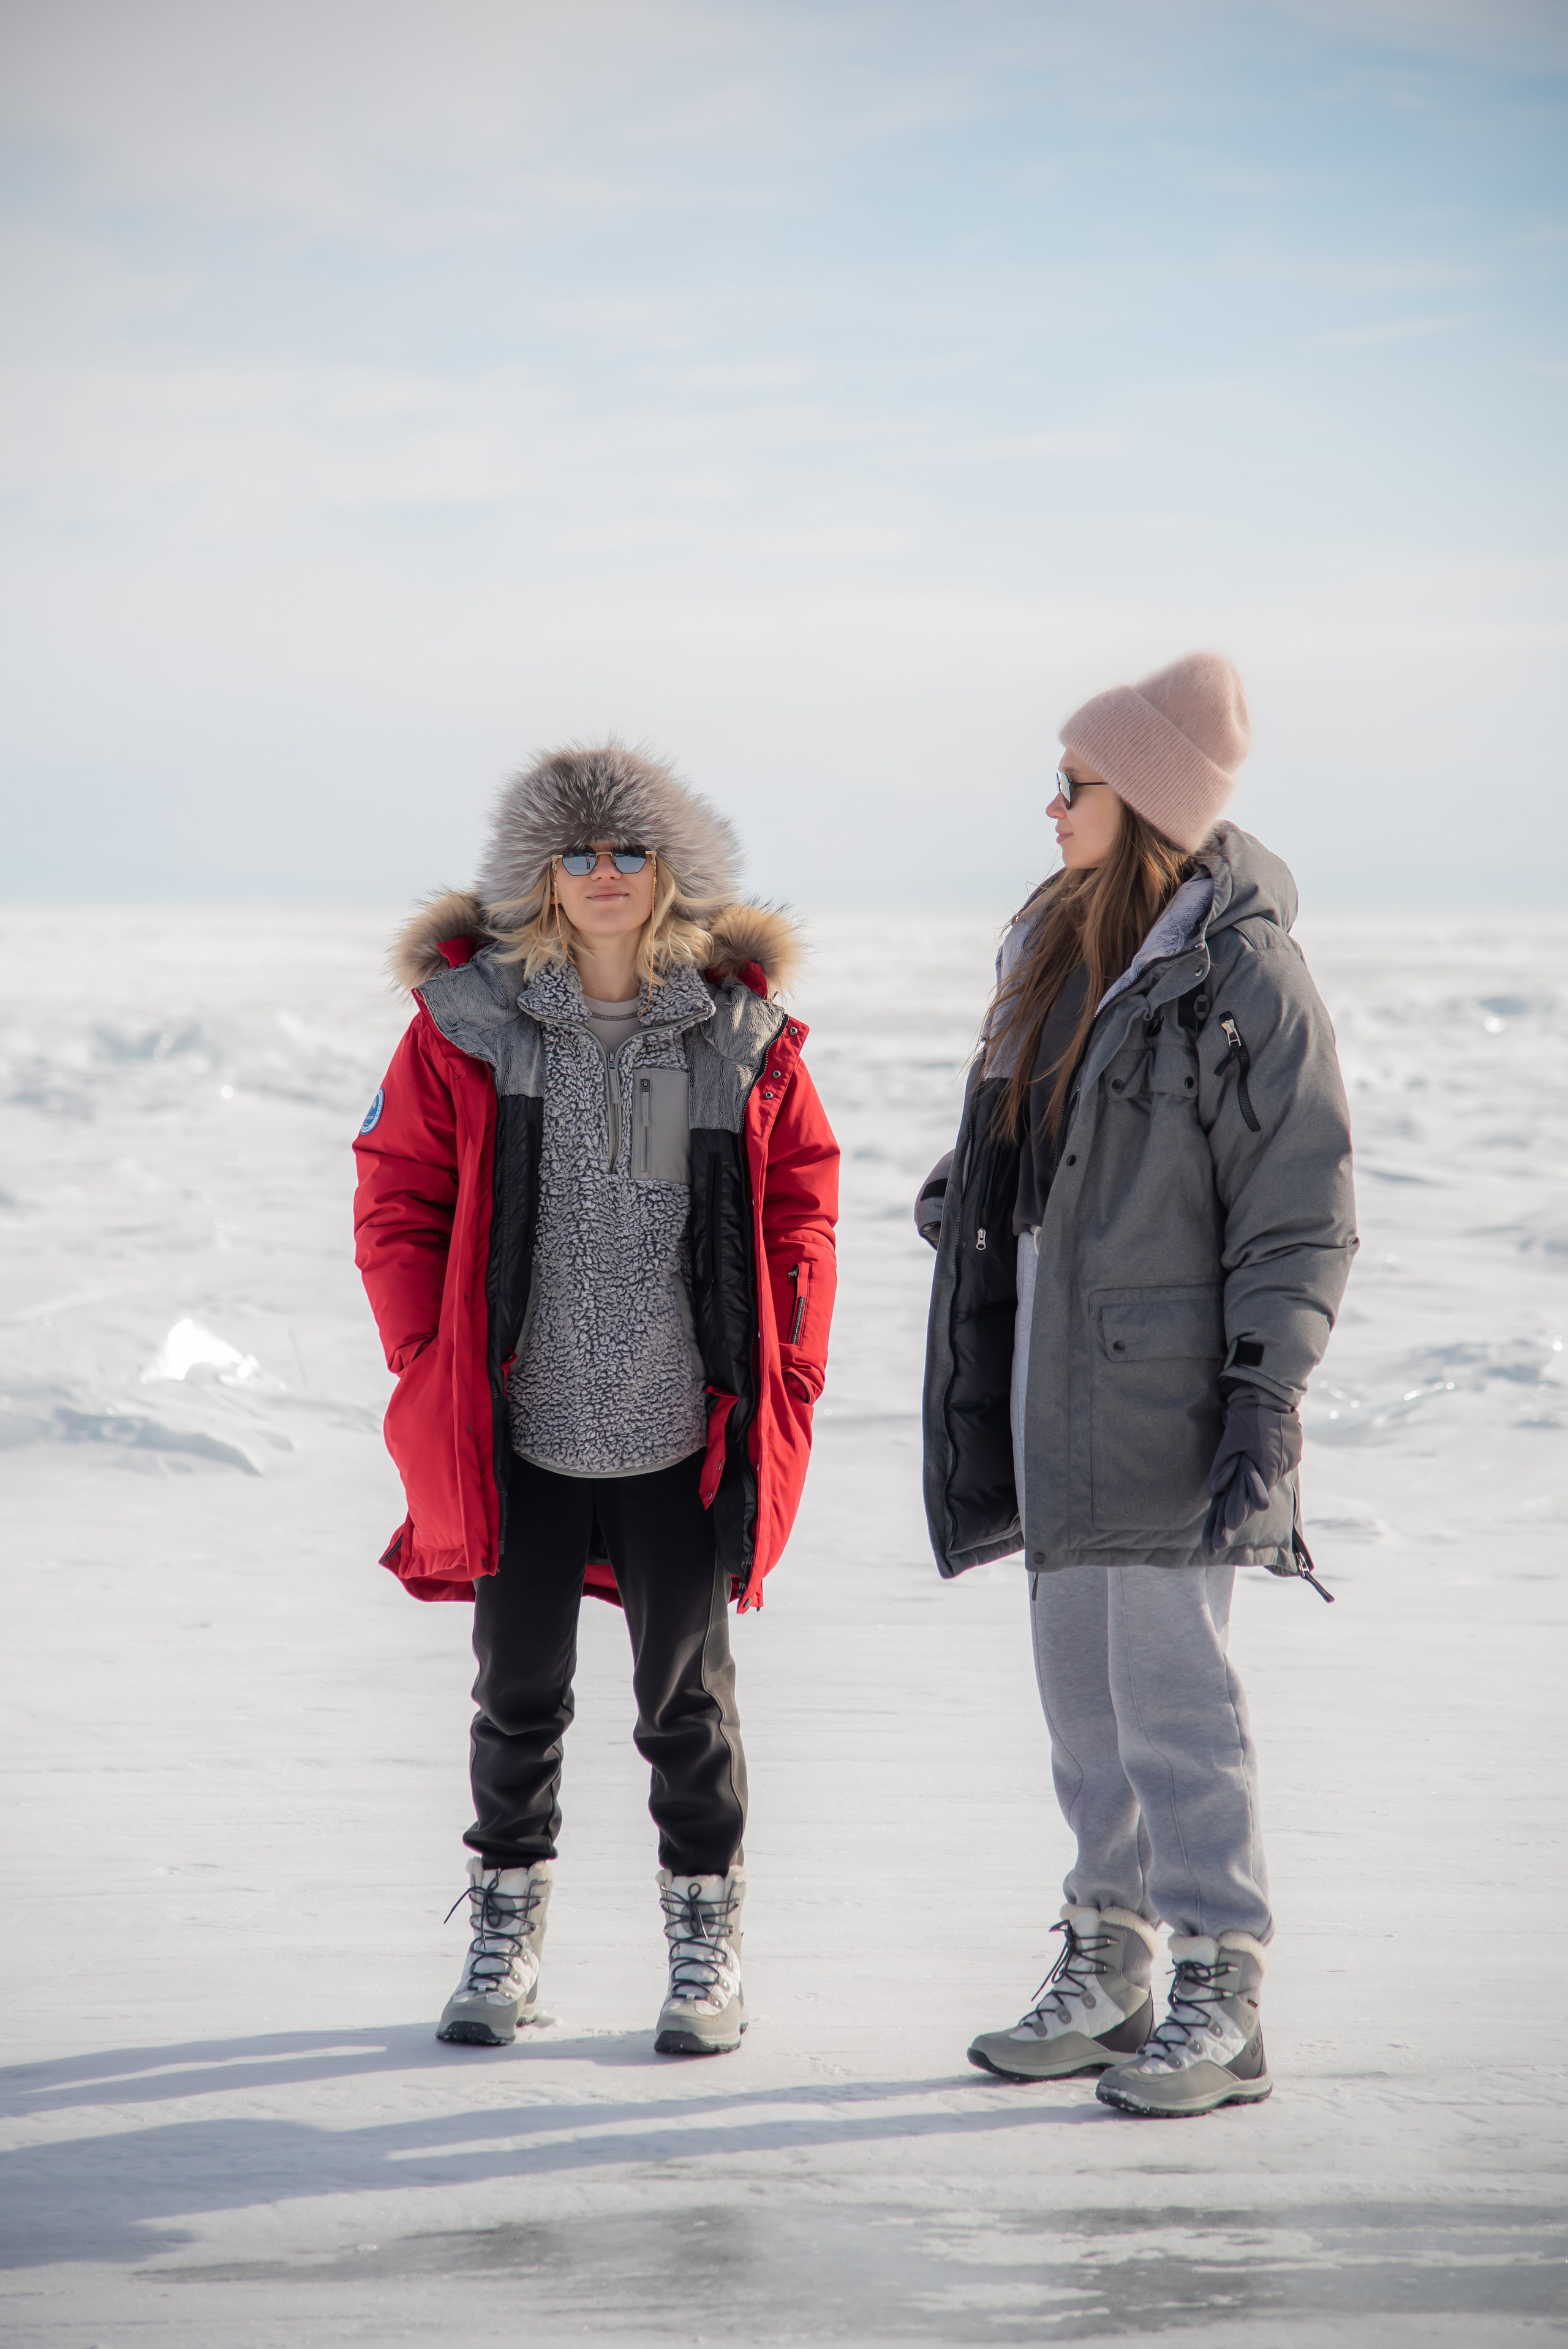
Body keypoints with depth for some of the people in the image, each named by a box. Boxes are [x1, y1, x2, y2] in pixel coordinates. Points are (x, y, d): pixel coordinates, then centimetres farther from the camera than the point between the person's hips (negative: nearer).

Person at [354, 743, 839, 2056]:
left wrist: (785, 1374, 0)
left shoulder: (740, 1027, 1)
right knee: (519, 1692, 11)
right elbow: (398, 1200, 3)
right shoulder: (468, 1019, -2)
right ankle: (505, 1936, 28)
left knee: (687, 1699, 9)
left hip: (685, 1436, 0)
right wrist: (432, 1363, -3)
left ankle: (706, 1947, 23)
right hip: (518, 1430, 0)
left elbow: (803, 1202, 7)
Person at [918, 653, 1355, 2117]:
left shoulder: (1242, 970, -11)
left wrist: (1265, 1402, -17)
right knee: (1081, 1696, 12)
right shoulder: (1059, 946, 12)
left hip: (1169, 1393, -8)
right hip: (1056, 1391, 8)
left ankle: (1224, 2007, 1)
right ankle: (1110, 1972, 23)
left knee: (1171, 1694, -7)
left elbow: (1300, 1210, -13)